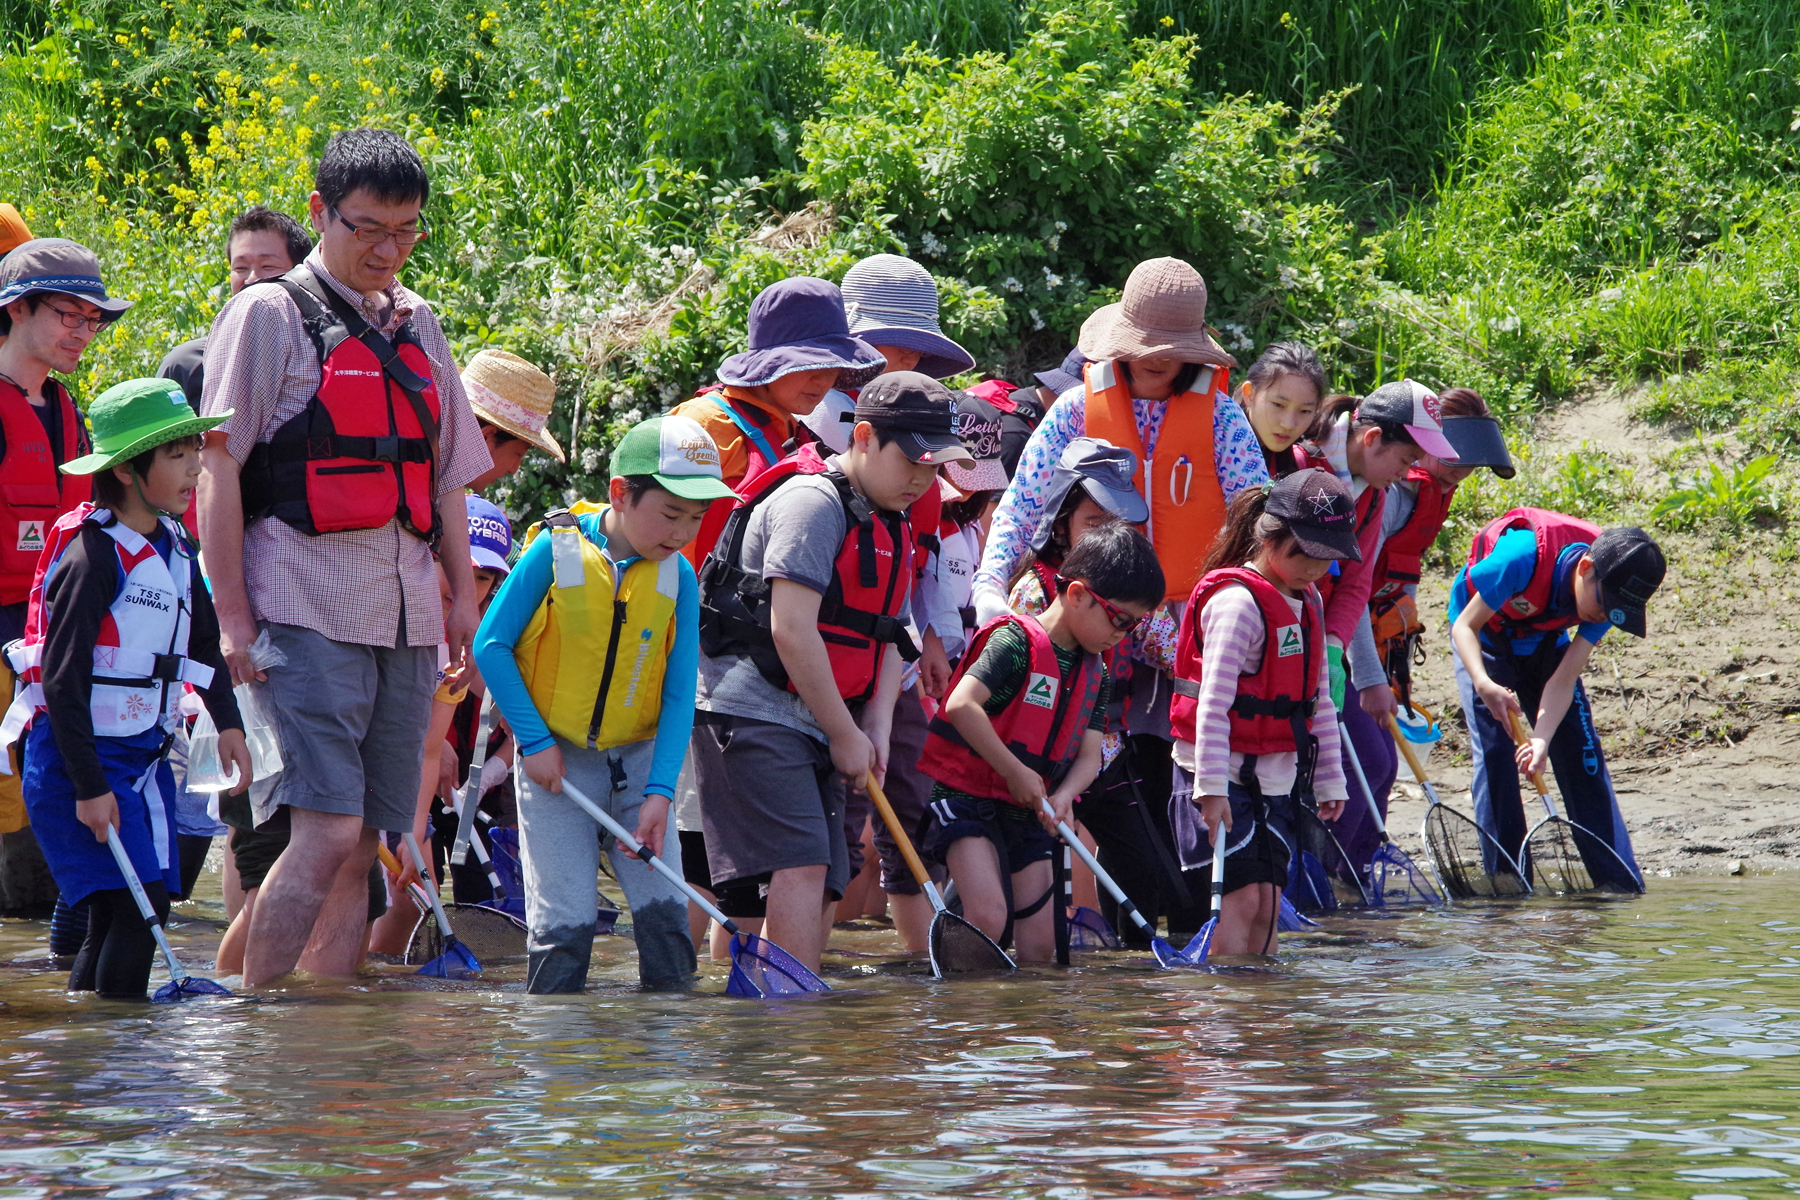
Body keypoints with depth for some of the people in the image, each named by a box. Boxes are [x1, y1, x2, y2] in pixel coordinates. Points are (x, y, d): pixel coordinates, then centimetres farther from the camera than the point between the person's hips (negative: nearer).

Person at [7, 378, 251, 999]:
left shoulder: (178, 551, 8)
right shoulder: (93, 556, -17)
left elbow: (204, 644, 25)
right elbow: (63, 678, -19)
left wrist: (228, 723, 16)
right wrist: (89, 787, -21)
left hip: (146, 755, 8)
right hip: (79, 759, -8)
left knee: (117, 915, 7)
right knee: (137, 904, -15)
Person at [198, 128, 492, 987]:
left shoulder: (416, 326, 19)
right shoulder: (270, 315, -1)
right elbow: (219, 469, -4)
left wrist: (464, 597, 19)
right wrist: (231, 614, -10)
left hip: (406, 615, 6)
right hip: (307, 610, -6)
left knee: (366, 842, 4)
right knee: (327, 833, -17)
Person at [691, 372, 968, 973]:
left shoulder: (892, 530, 18)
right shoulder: (814, 502, -13)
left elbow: (888, 638, 19)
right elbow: (791, 630, -19)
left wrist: (876, 727, 1)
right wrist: (845, 734, -12)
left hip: (816, 731, 10)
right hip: (751, 714, -9)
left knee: (823, 888, 3)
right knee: (800, 865, -20)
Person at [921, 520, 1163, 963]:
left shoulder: (1094, 672, 9)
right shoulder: (1017, 641, -16)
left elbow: (1089, 755, 5)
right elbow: (961, 705, -27)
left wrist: (1062, 796, -17)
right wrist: (1015, 772, -23)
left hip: (1029, 811, 8)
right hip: (968, 795, -8)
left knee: (1039, 943, 3)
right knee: (988, 919, -24)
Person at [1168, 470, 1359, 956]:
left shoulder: (1308, 604, 11)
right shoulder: (1238, 602, -16)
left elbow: (1319, 700, 18)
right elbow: (1213, 701, -21)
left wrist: (1330, 778, 18)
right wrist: (1211, 785, -26)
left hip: (1276, 778, 8)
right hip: (1223, 775, -8)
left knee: (1266, 902, 3)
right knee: (1241, 897, -14)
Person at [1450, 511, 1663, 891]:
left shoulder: (1611, 590, -23)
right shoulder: (1523, 557, -39)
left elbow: (1563, 678, -24)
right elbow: (1466, 626, -29)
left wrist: (1542, 739, -39)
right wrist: (1484, 684, -46)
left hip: (1544, 642, 4)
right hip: (1483, 638, -4)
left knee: (1582, 753, -5)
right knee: (1494, 752, -17)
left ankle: (1620, 881, -1)